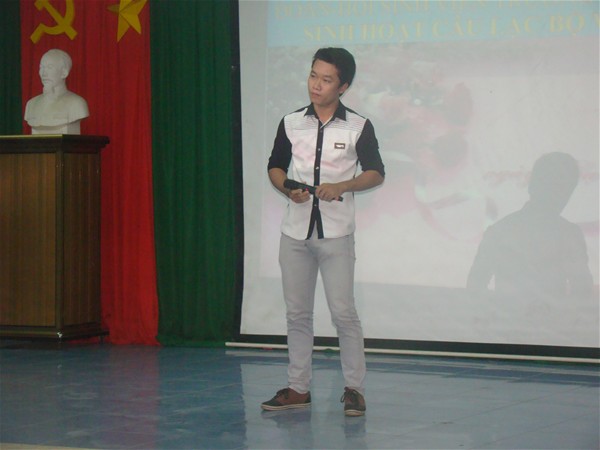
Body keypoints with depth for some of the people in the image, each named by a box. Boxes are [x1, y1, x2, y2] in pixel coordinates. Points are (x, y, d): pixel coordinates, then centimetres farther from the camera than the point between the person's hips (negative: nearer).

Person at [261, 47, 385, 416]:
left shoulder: (358, 127, -2)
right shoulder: (291, 123, 5)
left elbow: (376, 174, 1)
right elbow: (275, 167, 14)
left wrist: (342, 186, -15)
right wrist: (287, 188, -7)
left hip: (336, 233, -3)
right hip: (296, 231, 4)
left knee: (343, 312, -7)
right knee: (297, 313, 8)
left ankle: (354, 389, 2)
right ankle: (298, 388, 16)